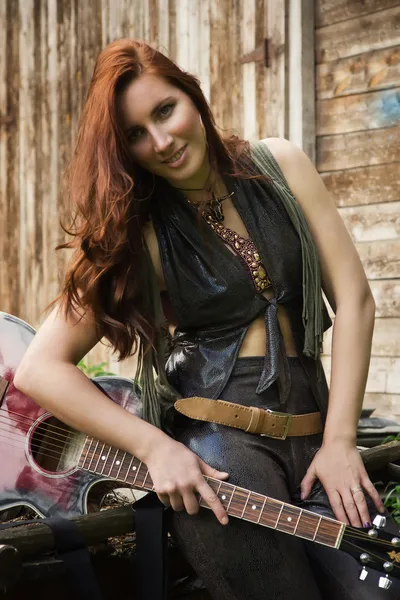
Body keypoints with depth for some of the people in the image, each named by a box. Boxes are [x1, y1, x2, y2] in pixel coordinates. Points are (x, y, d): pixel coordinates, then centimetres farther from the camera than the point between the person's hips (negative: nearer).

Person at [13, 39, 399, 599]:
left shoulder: (279, 166, 3)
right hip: (214, 445, -3)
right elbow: (39, 368, -6)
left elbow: (353, 298, 1)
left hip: (309, 425, 3)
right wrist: (156, 448, -13)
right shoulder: (137, 233, -3)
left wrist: (340, 440, -5)